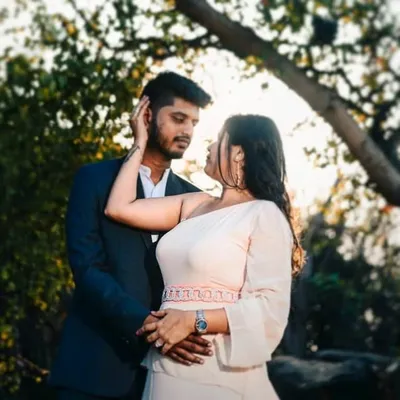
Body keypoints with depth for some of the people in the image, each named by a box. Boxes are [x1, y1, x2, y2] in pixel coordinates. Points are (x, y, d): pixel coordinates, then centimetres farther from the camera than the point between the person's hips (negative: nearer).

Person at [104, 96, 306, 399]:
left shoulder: (264, 215, -8)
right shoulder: (194, 205, 13)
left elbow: (271, 308, -17)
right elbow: (119, 208, 10)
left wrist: (194, 321, -22)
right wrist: (140, 144, 15)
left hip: (221, 371, -6)